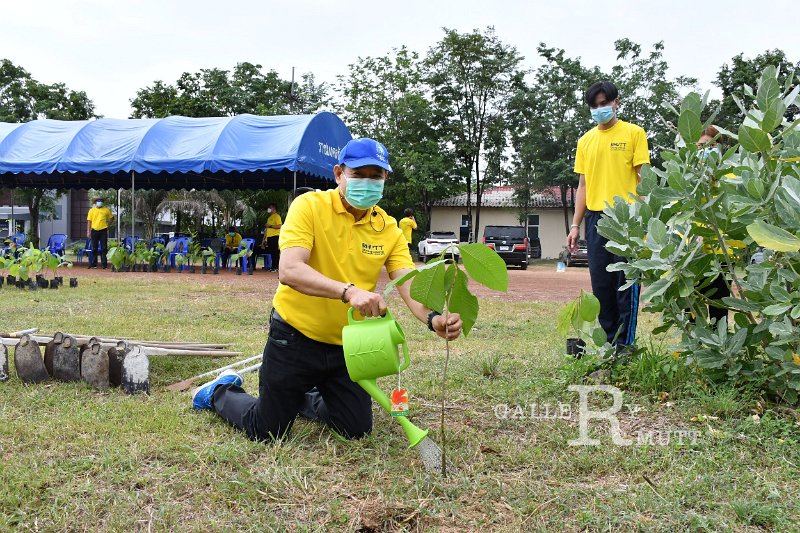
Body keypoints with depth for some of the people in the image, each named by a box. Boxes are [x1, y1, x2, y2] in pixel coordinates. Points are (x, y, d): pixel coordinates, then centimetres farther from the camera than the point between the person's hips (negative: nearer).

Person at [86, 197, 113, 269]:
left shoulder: (106, 210, 5)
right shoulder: (92, 210, 5)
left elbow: (111, 217, 19)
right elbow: (89, 221, 4)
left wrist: (108, 225, 8)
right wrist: (88, 231, -2)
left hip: (103, 231, -1)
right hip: (94, 231, 1)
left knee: (104, 248, -1)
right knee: (94, 248, 6)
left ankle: (104, 264, 2)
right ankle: (93, 264, 12)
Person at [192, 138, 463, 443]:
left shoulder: (389, 229, -3)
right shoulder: (309, 206, -16)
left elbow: (409, 285, -14)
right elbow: (289, 271, -30)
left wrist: (433, 318, -37)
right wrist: (349, 291, -45)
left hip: (348, 346, 5)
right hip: (295, 337, -4)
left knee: (358, 430, 10)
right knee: (268, 433, 4)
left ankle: (307, 398, 39)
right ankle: (222, 392, 35)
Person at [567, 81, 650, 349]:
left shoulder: (634, 133, 3)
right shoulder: (586, 140, 15)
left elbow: (643, 177, -1)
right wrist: (575, 225, 11)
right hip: (596, 218, 4)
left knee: (626, 283, -2)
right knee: (601, 284, 6)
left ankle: (624, 344, 5)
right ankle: (607, 342, 16)